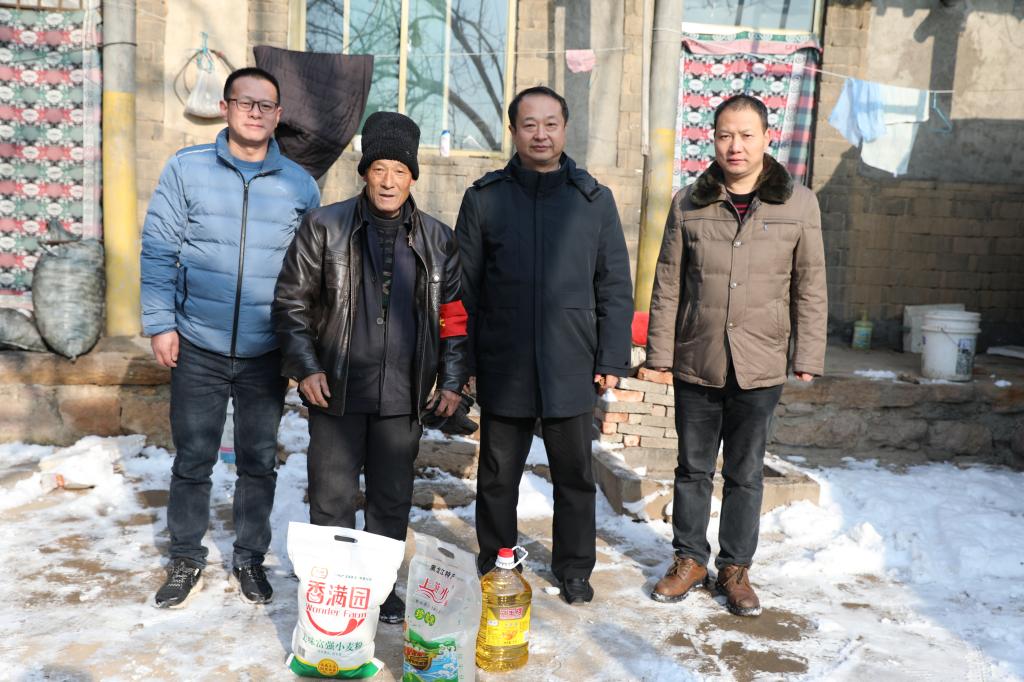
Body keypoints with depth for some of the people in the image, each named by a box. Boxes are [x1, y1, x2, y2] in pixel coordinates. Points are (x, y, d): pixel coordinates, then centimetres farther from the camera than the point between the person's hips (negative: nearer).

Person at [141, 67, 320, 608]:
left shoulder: (298, 183, 2)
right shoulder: (187, 168, -1)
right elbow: (158, 249, 0)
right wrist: (160, 323, -7)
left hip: (267, 352, 1)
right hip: (198, 347, -1)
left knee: (259, 461, 12)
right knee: (192, 459, 10)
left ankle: (250, 557, 30)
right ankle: (186, 559, 29)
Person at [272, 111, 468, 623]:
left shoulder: (437, 239, 6)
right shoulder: (325, 226, 0)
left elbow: (453, 313, 10)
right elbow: (291, 301, 2)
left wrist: (452, 380, 4)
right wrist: (305, 367, -6)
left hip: (403, 395, 2)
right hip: (336, 390, -2)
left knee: (393, 500, 12)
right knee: (331, 498, 6)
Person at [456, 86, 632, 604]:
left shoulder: (594, 199, 4)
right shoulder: (484, 197, 2)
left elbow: (615, 286, 5)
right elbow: (463, 287, 3)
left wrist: (612, 359, 0)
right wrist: (462, 362, -1)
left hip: (571, 368, 1)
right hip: (502, 368, 0)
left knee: (575, 475, 12)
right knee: (498, 476, 12)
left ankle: (574, 568, 31)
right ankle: (494, 567, 30)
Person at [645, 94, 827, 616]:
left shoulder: (799, 204, 0)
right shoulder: (689, 204, 1)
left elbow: (810, 289, 3)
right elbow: (667, 285, 3)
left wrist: (808, 357, 0)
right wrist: (660, 352, 0)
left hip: (760, 367, -1)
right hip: (696, 363, 1)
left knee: (745, 473, 11)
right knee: (693, 468, 13)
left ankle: (736, 567, 27)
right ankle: (690, 558, 29)